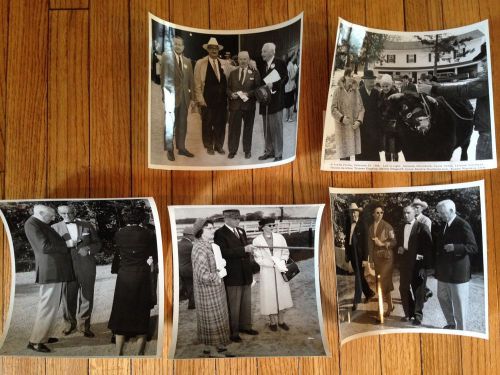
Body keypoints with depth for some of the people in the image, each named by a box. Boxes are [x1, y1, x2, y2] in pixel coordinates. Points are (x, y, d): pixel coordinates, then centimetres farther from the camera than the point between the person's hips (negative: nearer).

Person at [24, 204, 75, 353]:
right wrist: (65, 246, -6)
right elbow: (44, 246, -16)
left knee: (52, 304, 16)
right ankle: (35, 341, 2)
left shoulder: (42, 225, 19)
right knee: (48, 305, -6)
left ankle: (43, 335, 26)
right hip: (50, 269, -10)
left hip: (57, 269, 10)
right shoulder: (31, 224, -9)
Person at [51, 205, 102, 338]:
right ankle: (70, 323, 28)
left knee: (86, 297, 4)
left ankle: (84, 325, 19)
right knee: (68, 297, 6)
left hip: (87, 266, 1)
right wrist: (67, 244, -16)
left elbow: (98, 244, 8)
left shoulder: (87, 225, 8)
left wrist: (88, 249, -12)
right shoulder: (55, 227, 6)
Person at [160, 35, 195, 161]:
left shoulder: (187, 61, 14)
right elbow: (163, 76, -7)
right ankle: (169, 149, 8)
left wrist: (192, 96, 6)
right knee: (170, 123, 1)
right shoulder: (166, 57, -1)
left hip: (185, 96, 5)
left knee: (182, 123, 10)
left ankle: (181, 148, 18)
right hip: (171, 95, -5)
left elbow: (191, 80, 13)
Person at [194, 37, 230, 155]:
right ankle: (209, 146, 21)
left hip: (222, 100, 3)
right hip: (208, 100, -3)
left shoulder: (224, 63, 9)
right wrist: (200, 100, -9)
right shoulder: (200, 63, -2)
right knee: (207, 124, 7)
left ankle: (219, 146, 22)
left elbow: (228, 81, 11)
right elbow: (197, 84, -4)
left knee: (221, 124, 8)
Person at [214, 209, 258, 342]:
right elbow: (224, 252, -24)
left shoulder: (241, 231, 13)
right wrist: (243, 249, -27)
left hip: (245, 275, 7)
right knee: (234, 306, 3)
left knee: (247, 303, 18)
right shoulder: (220, 233, -11)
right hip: (233, 276, -7)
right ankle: (233, 332, 15)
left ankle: (245, 326, 33)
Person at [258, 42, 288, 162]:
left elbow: (285, 78, -11)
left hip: (276, 100, -6)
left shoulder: (280, 63, -5)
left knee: (276, 128, -3)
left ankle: (278, 154, 4)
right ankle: (269, 151, 23)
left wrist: (273, 85, -22)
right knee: (267, 128, 12)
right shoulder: (261, 64, 13)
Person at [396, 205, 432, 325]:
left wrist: (425, 265, -16)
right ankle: (409, 313, 25)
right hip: (404, 264, 6)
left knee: (418, 291, 4)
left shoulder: (422, 227, -6)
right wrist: (399, 249, -2)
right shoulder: (401, 229, 13)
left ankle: (418, 316, 17)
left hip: (418, 264, -6)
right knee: (403, 289, 10)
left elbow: (428, 247, -10)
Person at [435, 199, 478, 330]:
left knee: (459, 302, 3)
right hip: (443, 271, 8)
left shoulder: (463, 225, -15)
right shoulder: (443, 225, 9)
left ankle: (461, 329, 17)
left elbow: (473, 247, -17)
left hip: (457, 271, -8)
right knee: (442, 297, 18)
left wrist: (455, 247, -30)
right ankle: (451, 323, 35)